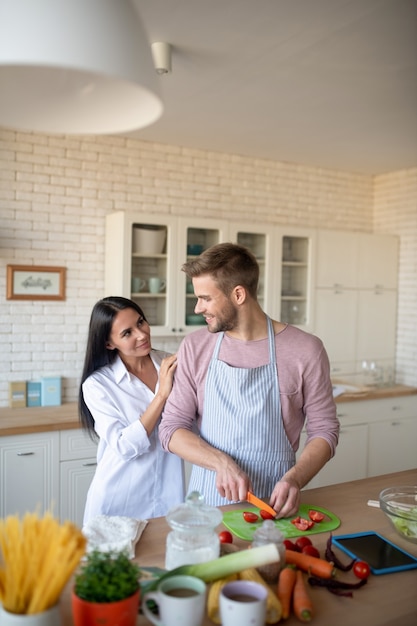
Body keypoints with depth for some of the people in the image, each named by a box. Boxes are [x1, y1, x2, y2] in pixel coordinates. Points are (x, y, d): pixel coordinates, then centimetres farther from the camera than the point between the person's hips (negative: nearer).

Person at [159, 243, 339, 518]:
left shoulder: (305, 349, -9)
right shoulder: (194, 347, -3)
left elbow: (324, 430, -1)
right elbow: (172, 428, -2)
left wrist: (294, 478, -18)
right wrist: (221, 462, -18)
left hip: (273, 503, -1)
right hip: (208, 498, 1)